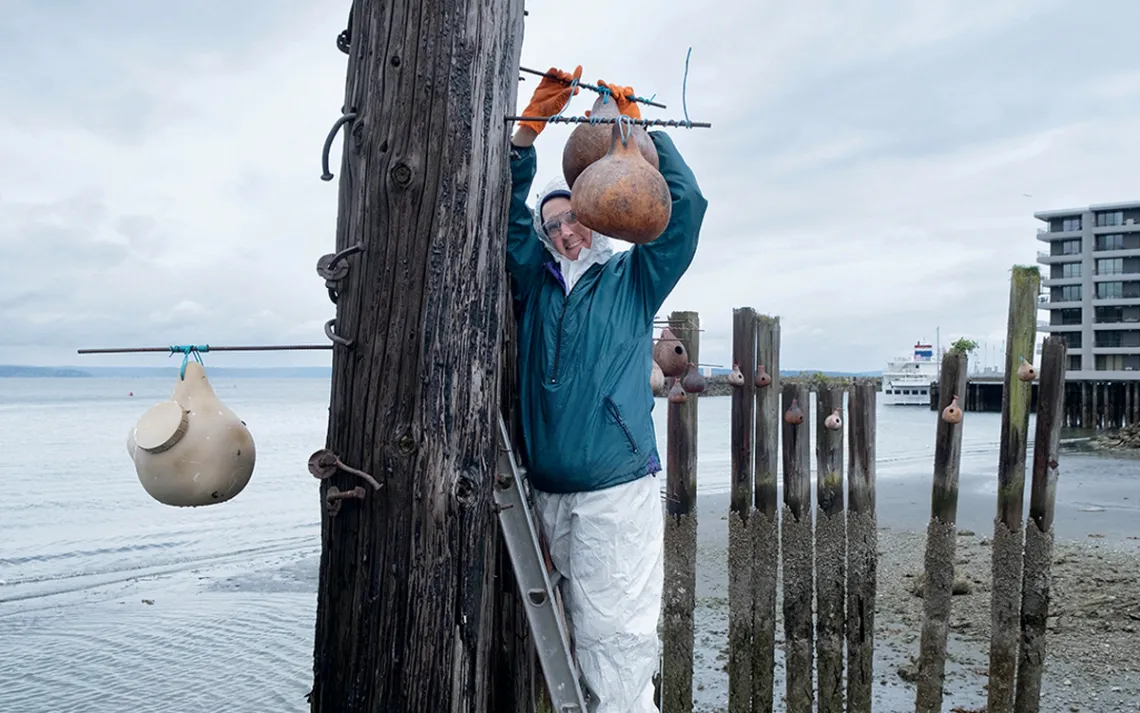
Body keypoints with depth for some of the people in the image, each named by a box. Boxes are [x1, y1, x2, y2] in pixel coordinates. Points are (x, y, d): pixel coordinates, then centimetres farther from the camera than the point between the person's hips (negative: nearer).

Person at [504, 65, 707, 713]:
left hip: (619, 487, -3)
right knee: (577, 630, 10)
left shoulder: (632, 279, 8)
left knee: (616, 635, -5)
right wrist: (529, 130, -3)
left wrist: (639, 128, -1)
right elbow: (505, 209, 7)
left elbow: (684, 204, -1)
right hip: (549, 489, 4)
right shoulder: (535, 281, 14)